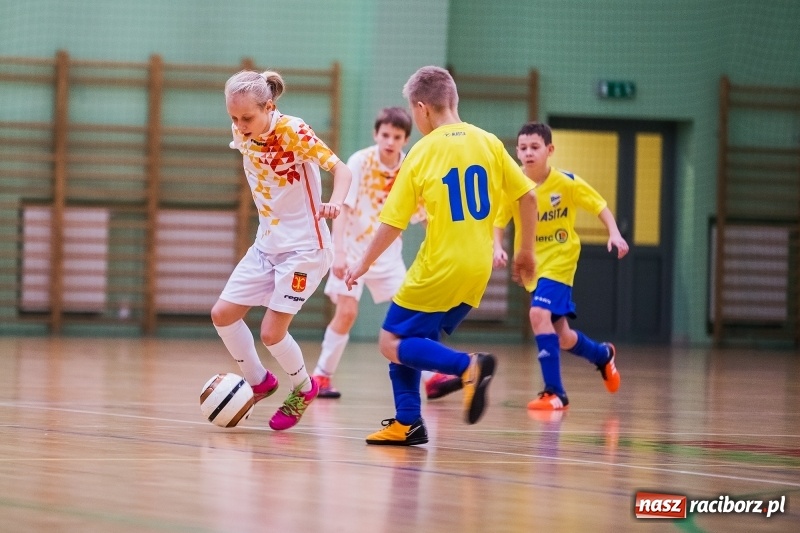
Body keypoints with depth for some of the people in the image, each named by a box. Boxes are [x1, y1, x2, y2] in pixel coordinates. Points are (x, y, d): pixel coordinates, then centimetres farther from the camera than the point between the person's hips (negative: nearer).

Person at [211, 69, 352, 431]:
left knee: (272, 332, -10)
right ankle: (259, 382, 23)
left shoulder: (293, 131, -20)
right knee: (222, 314, 2)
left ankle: (303, 388, 19)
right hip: (266, 244, 7)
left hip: (304, 247, -7)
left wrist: (335, 202, -42)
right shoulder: (243, 136, -2)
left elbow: (340, 168, -25)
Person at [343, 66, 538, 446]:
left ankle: (469, 366, -19)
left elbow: (393, 222, -5)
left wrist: (363, 264, 8)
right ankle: (408, 423, 10)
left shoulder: (422, 152, -6)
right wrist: (526, 251, 17)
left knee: (392, 344, 1)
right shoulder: (488, 143, 4)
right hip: (477, 271, 6)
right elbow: (528, 196, 5)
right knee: (412, 341, 18)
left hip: (438, 269, -6)